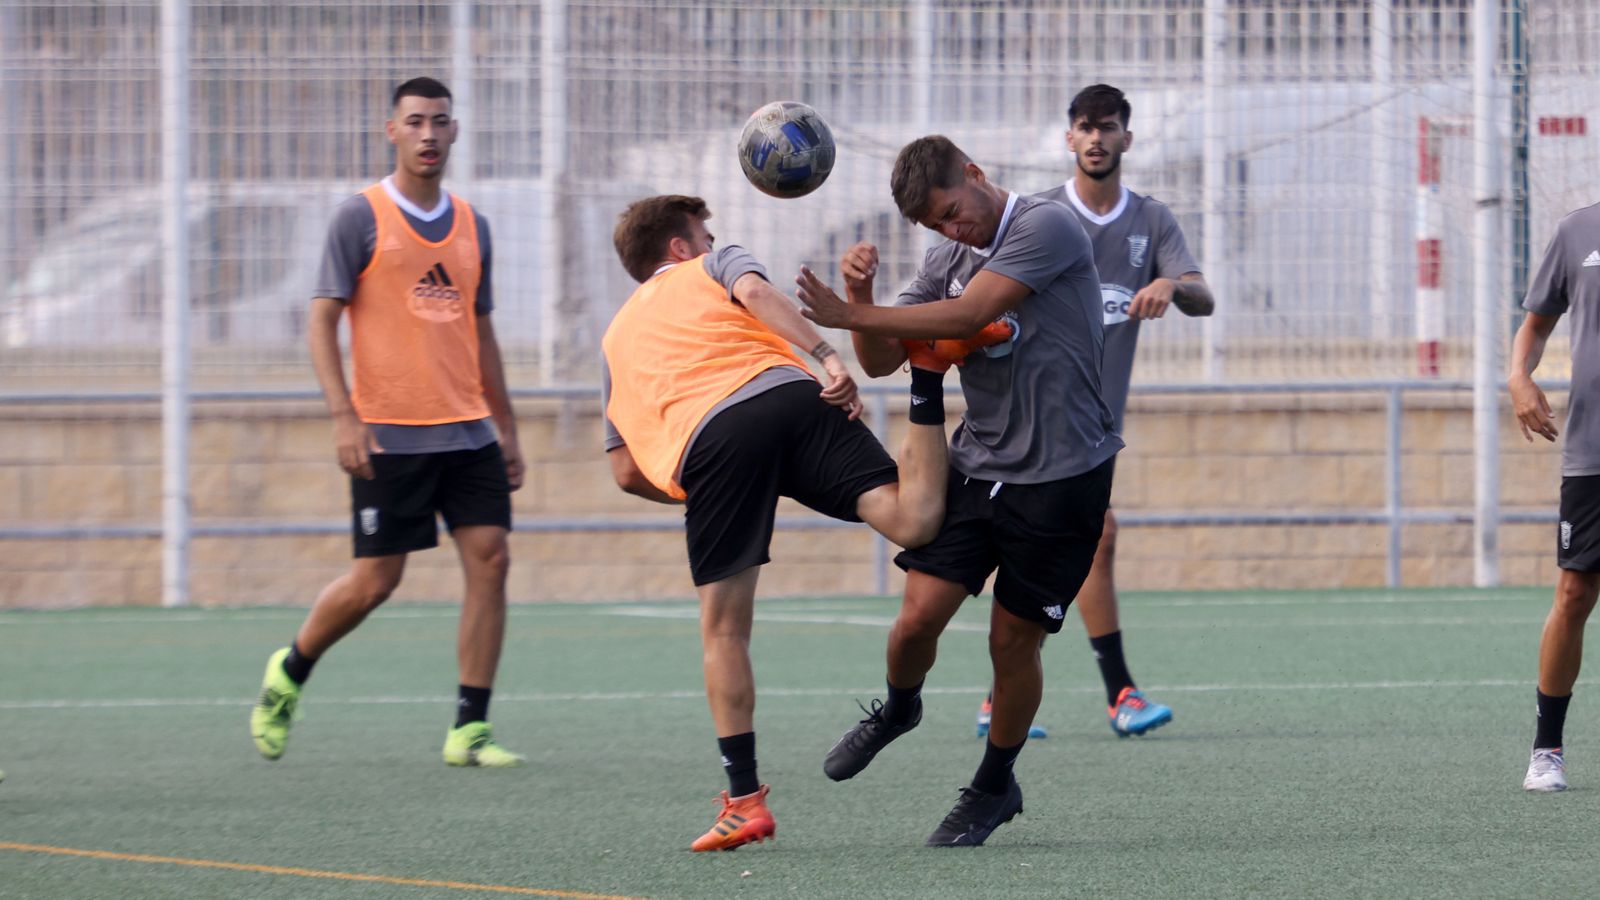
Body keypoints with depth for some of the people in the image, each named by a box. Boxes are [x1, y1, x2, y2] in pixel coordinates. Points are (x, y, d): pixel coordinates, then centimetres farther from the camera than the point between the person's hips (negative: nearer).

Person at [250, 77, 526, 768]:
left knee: (490, 559, -7)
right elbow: (321, 321, -6)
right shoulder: (360, 218, -4)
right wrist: (343, 414, -16)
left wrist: (506, 428, 17)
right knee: (375, 579, -3)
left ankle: (470, 731, -3)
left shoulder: (470, 225, 13)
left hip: (466, 431, 5)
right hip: (387, 436, -5)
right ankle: (289, 673, 24)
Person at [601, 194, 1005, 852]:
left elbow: (626, 471, 29)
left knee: (724, 626, 6)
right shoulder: (711, 268, 30)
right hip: (786, 398, -1)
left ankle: (745, 799, 1)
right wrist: (827, 357, -8)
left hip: (707, 444, 1)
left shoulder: (616, 337, 37)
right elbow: (754, 292, 3)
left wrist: (711, 495, 41)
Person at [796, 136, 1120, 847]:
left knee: (1013, 640, 1)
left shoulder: (1047, 228, -12)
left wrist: (849, 315, -15)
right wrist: (861, 294, -9)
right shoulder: (948, 258, 10)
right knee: (920, 614, -8)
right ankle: (897, 709, 25)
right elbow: (881, 359, 11)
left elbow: (965, 316, -20)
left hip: (1062, 474, -5)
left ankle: (995, 784, 22)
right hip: (975, 462, 5)